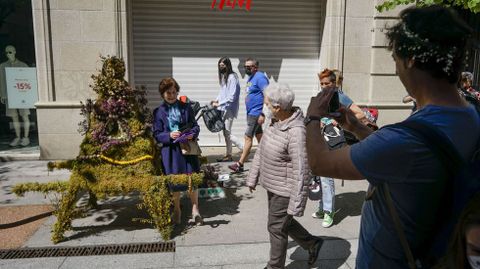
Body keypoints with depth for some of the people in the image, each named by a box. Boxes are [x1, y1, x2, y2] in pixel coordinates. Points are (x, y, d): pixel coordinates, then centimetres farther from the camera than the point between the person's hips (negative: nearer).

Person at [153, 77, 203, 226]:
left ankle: (195, 208, 19)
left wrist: (192, 134, -15)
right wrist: (169, 135, -19)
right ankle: (177, 210, 29)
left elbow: (195, 125, 6)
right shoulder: (158, 112, 1)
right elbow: (156, 134, -1)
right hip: (169, 150, 0)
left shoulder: (186, 107, 3)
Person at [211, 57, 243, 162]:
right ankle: (229, 155, 21)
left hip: (230, 109, -9)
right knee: (225, 133, 12)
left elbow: (231, 97, -20)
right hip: (224, 108, 9)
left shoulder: (232, 77, -16)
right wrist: (216, 100, 3)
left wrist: (219, 104, -17)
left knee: (227, 133, -7)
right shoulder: (223, 76, 10)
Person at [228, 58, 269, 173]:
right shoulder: (251, 78, 15)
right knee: (259, 135, 15)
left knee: (248, 137, -9)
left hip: (256, 113, -10)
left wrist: (263, 114, -24)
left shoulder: (260, 77, -14)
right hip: (251, 112, 10)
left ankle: (240, 164, -5)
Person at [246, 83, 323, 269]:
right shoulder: (276, 121, -2)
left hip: (285, 191, -8)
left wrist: (297, 204, -23)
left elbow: (301, 172, -26)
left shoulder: (296, 132, -29)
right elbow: (261, 151, 8)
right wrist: (253, 177, 14)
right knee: (283, 222, 25)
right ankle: (313, 244, 44)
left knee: (277, 228, 10)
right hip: (272, 185, 9)